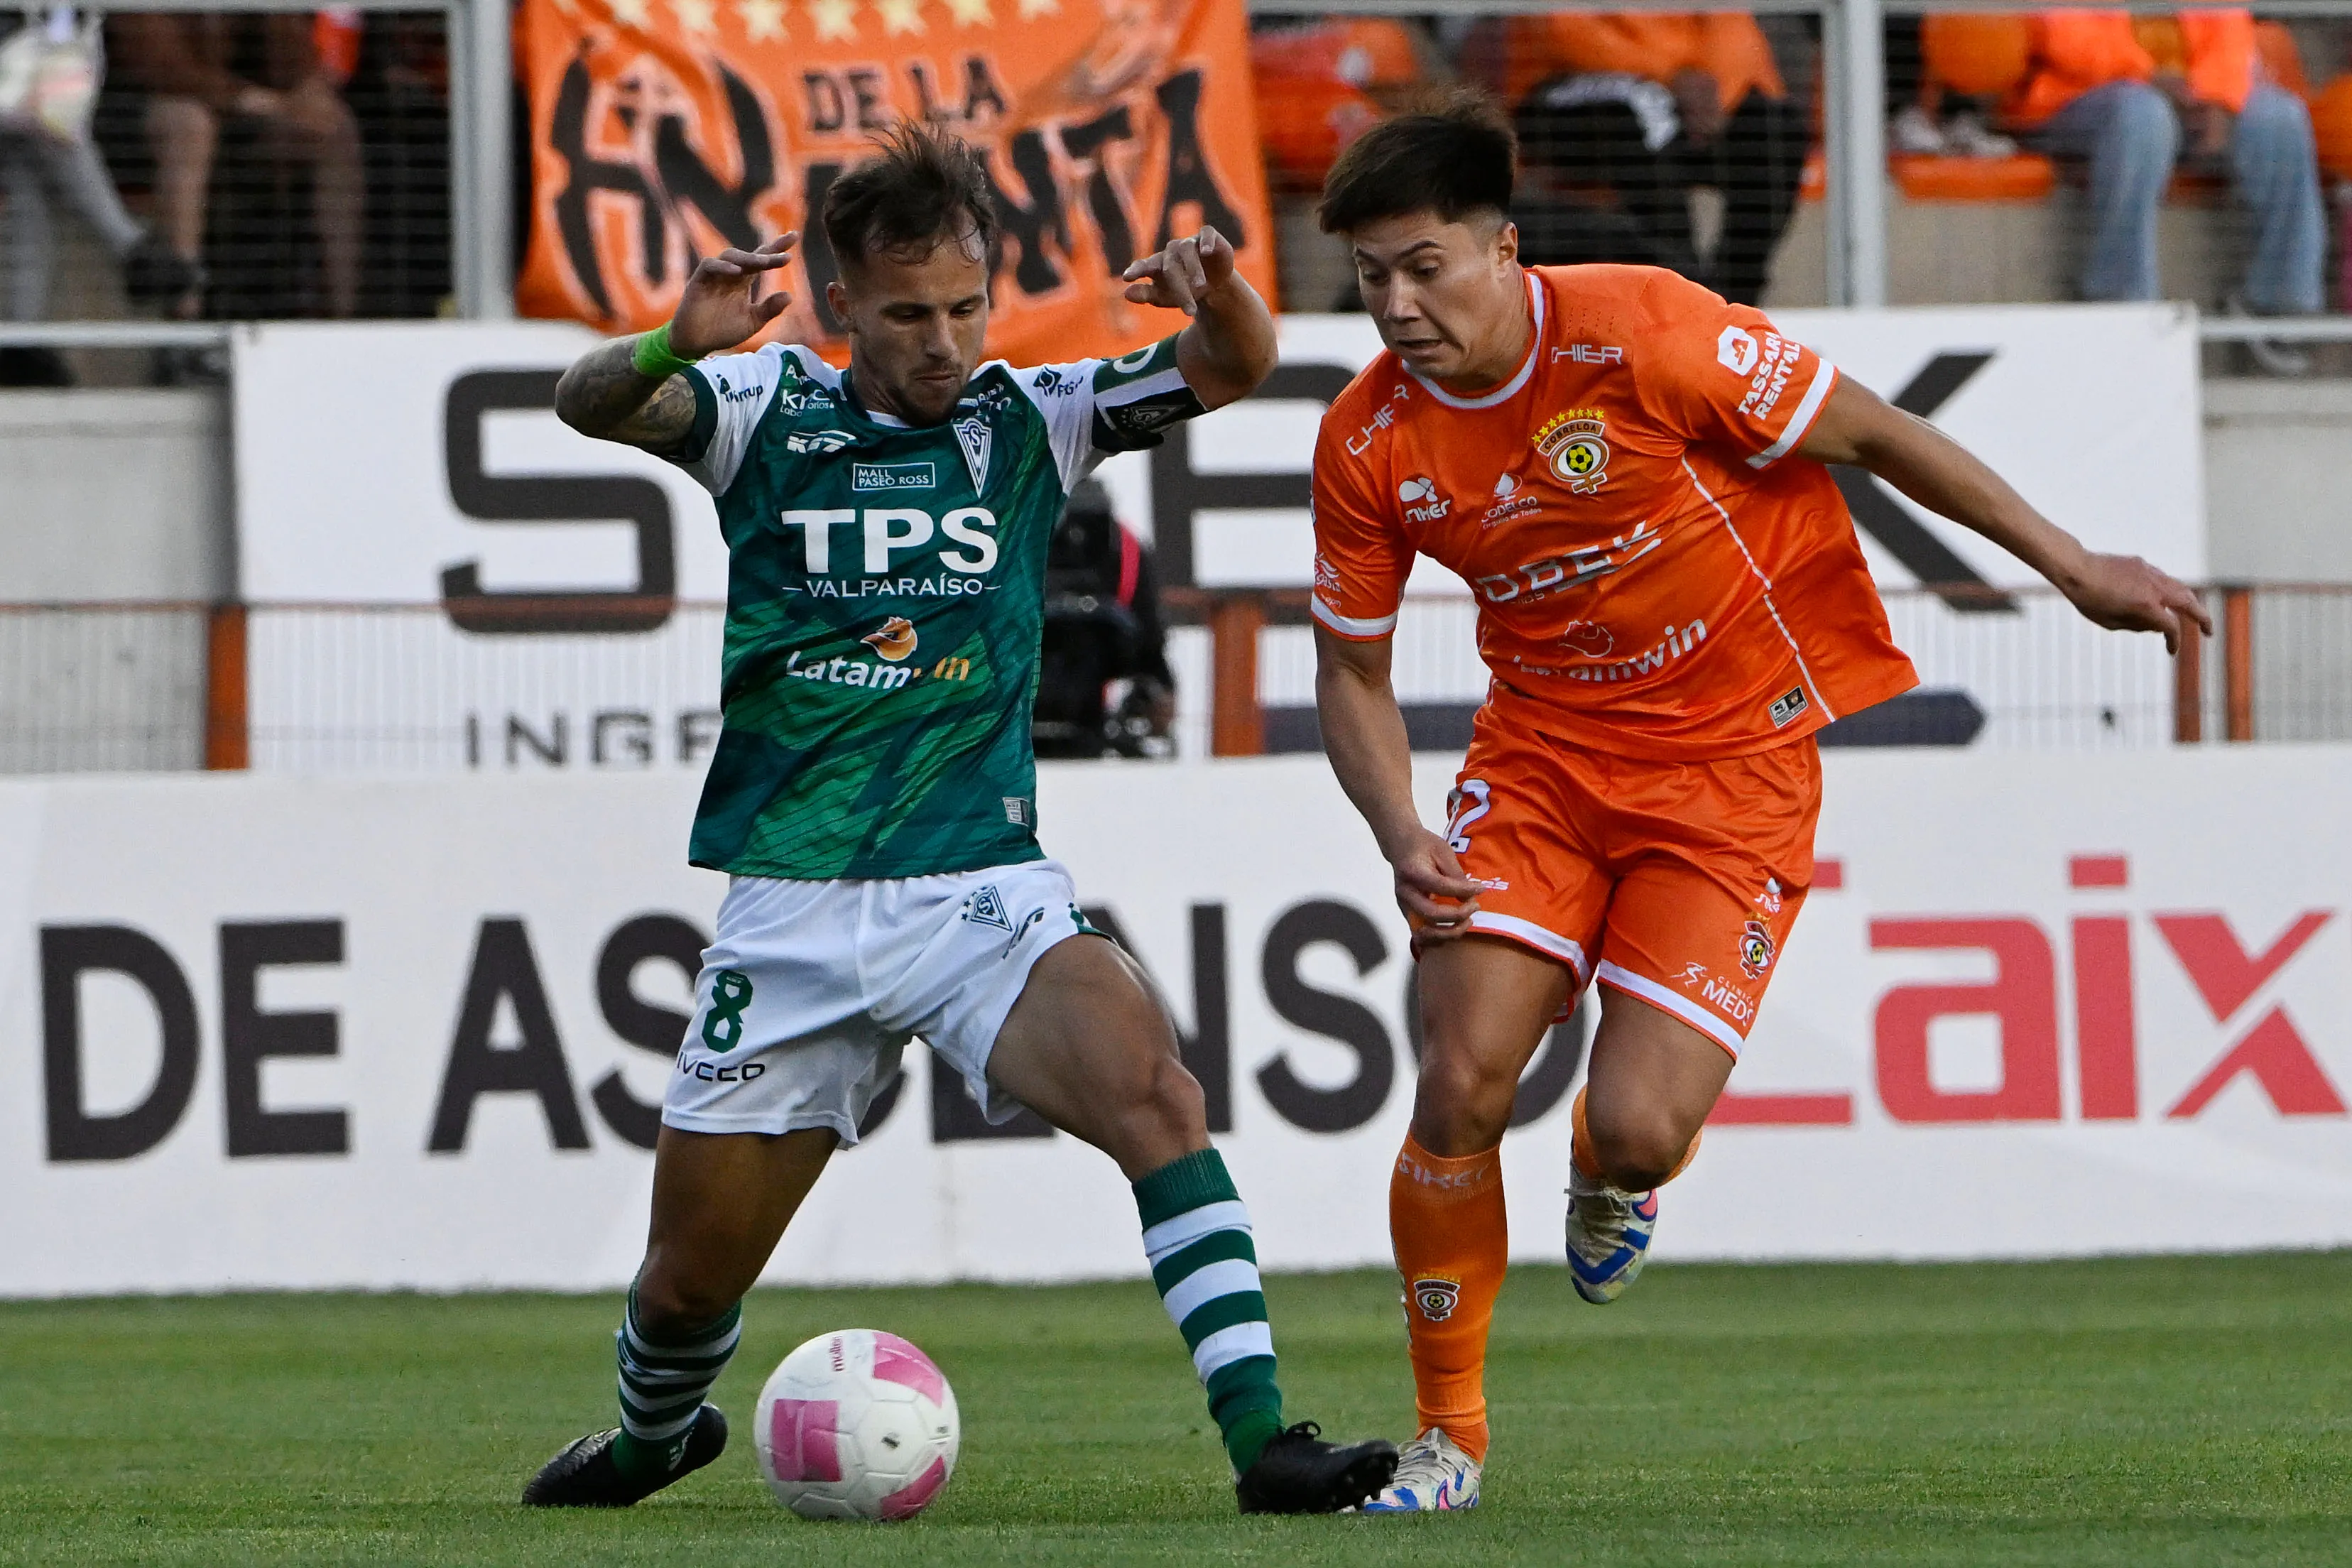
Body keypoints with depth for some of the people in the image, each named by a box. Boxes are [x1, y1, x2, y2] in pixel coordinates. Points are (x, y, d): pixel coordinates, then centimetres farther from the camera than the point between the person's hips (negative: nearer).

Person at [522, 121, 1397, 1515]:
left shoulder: (1027, 421, 4)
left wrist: (1218, 294, -27)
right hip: (792, 914, 0)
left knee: (1148, 1085, -28)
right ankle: (653, 1438, 42)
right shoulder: (769, 409, 0)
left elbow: (1234, 368, -3)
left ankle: (1262, 1439, -31)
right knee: (690, 1280, 8)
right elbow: (592, 403, -15)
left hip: (986, 890, 0)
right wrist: (677, 345, -38)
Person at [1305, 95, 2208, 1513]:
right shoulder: (1369, 443, -7)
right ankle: (1448, 1435, 5)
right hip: (1542, 747, 3)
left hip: (1731, 764, -3)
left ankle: (1611, 1176, 26)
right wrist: (1401, 839, -13)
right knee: (1464, 1082, -14)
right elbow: (1353, 668, 6)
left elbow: (1870, 434, -8)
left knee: (1636, 1128, -16)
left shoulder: (1642, 334, -20)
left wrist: (2071, 564, -2)